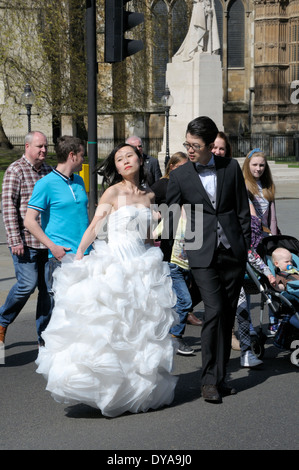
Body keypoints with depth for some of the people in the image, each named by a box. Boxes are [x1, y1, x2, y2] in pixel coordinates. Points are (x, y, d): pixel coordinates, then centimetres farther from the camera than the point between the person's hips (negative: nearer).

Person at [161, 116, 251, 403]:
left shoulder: (231, 167, 3)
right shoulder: (179, 176, -1)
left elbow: (243, 210, 8)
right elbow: (171, 219, 4)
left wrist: (245, 247, 6)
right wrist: (164, 258, 5)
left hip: (233, 252, 3)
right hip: (202, 255, -2)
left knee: (228, 315, 7)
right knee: (214, 310, -14)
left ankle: (219, 376, 19)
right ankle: (210, 380, -4)